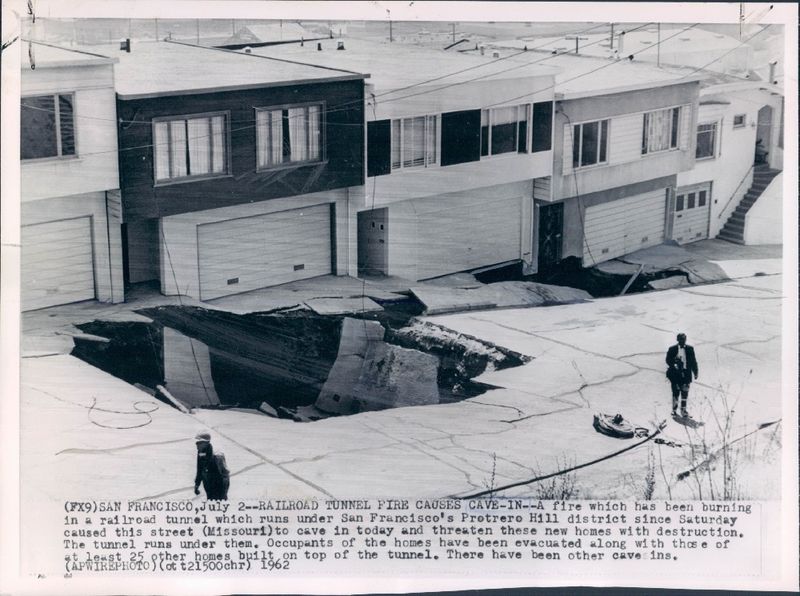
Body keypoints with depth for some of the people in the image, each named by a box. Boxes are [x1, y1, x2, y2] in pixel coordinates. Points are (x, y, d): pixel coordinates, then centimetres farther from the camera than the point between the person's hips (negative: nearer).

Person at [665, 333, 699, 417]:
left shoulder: (690, 349, 7)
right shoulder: (672, 349, 2)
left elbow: (693, 362, 10)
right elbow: (668, 360, 1)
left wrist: (695, 372, 6)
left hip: (686, 373, 1)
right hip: (676, 373, -1)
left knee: (685, 392, -1)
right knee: (675, 391, 1)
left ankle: (683, 409, 6)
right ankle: (674, 409, 12)